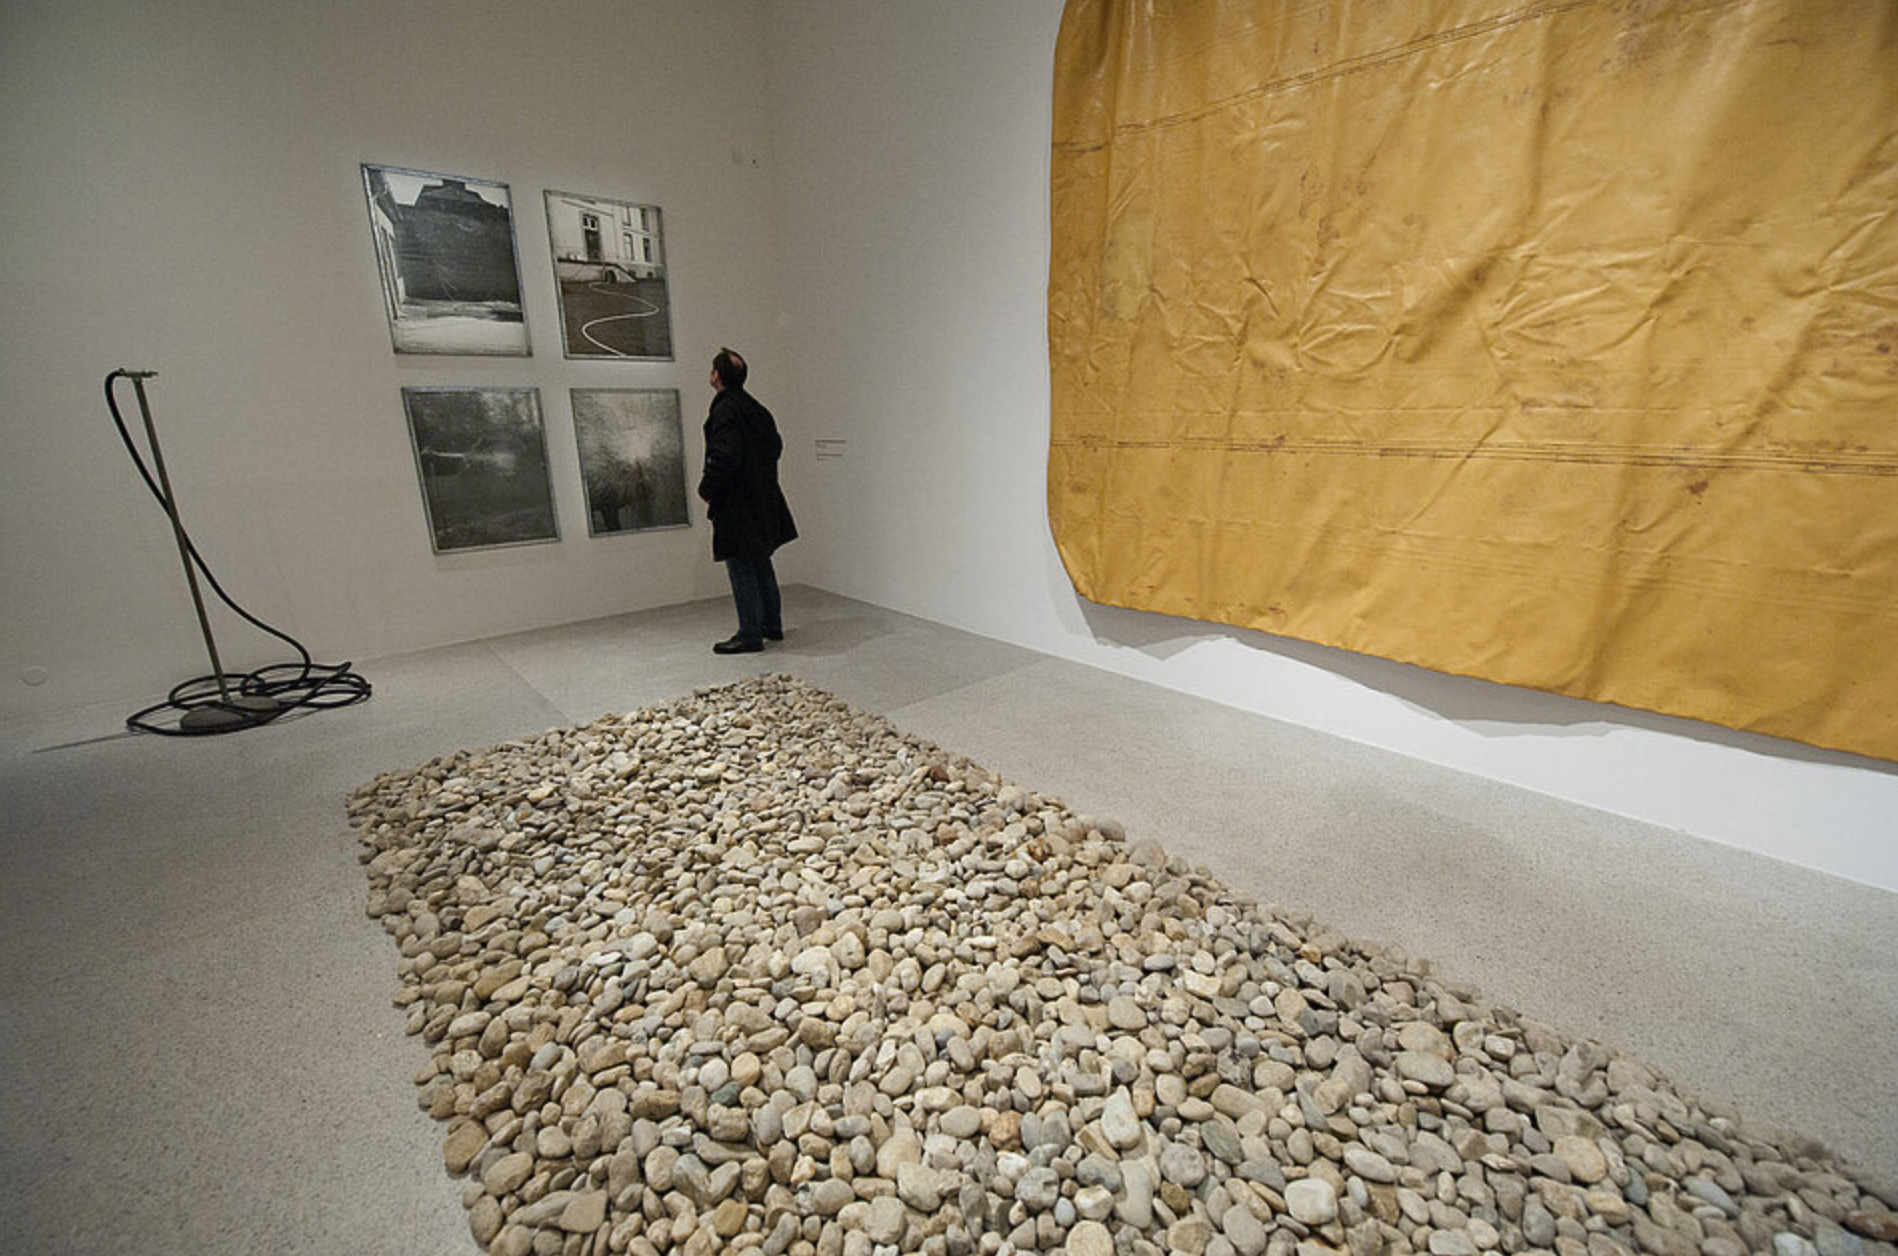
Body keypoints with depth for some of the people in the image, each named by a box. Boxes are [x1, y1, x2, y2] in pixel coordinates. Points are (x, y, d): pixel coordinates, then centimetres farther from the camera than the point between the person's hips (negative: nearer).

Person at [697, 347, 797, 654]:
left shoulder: (724, 411, -17)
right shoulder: (756, 408, 11)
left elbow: (724, 458, -25)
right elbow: (775, 445, 19)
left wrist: (708, 491, -11)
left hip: (736, 504, -9)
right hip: (763, 500, 9)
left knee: (742, 569, -3)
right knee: (761, 564, 17)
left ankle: (751, 635, 3)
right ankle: (772, 625, 27)